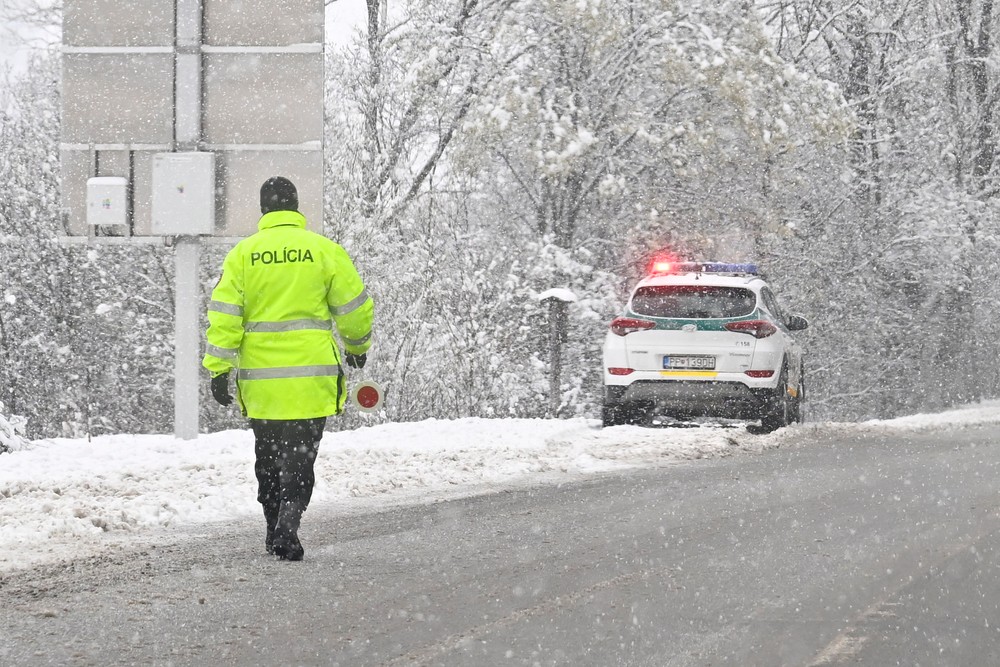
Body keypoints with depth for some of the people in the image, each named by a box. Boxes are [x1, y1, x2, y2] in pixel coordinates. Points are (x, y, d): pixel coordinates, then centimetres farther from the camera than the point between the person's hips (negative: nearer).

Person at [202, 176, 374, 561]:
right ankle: (286, 529, -18)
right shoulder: (325, 250, -1)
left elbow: (224, 316, -3)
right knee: (299, 456, 0)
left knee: (268, 457, 16)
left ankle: (275, 533, 23)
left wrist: (219, 370, -1)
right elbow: (354, 308, 5)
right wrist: (357, 347, 23)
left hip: (259, 378, 2)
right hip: (311, 376, -2)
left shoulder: (242, 254, 1)